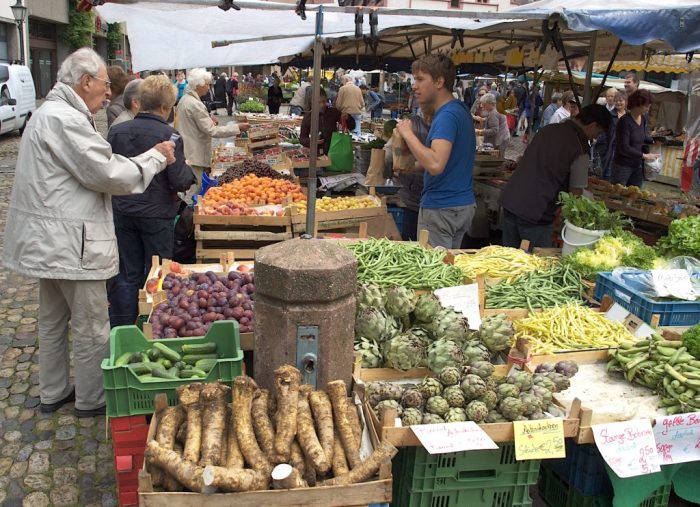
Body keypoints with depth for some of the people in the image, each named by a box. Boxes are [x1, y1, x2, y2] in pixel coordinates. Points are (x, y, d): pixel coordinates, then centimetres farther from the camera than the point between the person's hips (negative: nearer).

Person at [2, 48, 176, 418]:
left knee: (53, 320, 21)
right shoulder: (65, 119, -20)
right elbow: (109, 175, -22)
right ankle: (91, 400, 18)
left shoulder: (50, 113, 15)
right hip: (70, 242, -11)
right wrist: (155, 157, -9)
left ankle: (53, 393, 35)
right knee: (91, 327, 4)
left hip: (50, 239, 11)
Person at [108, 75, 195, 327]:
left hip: (122, 213, 4)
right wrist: (188, 171, 3)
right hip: (157, 214, -4)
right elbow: (180, 181, -17)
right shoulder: (169, 135, -15)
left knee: (127, 275, 14)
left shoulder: (116, 131, -2)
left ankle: (121, 331, 21)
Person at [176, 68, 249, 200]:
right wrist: (237, 128, -17)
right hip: (195, 156, -10)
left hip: (187, 153, 10)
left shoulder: (184, 99, 10)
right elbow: (212, 131, -21)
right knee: (194, 193, -3)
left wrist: (209, 120, 9)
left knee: (190, 190, 18)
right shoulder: (195, 104, -20)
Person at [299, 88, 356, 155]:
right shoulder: (308, 117, 0)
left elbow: (351, 126, 7)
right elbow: (302, 138, 7)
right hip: (317, 154, -1)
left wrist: (348, 118, -14)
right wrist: (311, 141, -14)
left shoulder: (333, 112, 3)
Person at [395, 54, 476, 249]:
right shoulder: (460, 110, 13)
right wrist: (413, 164, 13)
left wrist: (408, 133, -21)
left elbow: (435, 165, -31)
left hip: (442, 209, -10)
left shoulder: (447, 115, -19)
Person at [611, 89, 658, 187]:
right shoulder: (625, 121, -19)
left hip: (638, 166, 7)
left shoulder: (643, 118, 3)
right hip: (622, 166, -7)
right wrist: (644, 156, -19)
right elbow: (624, 148, -23)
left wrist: (653, 141, 3)